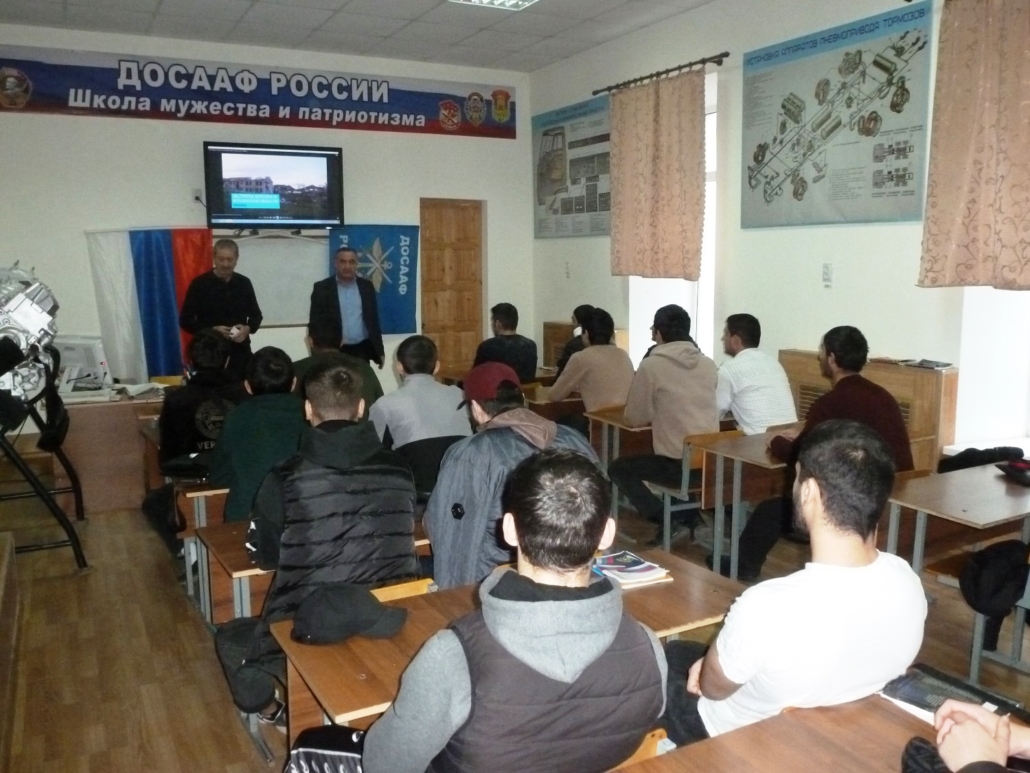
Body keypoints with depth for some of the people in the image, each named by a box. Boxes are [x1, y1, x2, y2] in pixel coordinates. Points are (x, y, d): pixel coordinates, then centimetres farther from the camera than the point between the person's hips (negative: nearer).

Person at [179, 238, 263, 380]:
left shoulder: (244, 283, 6)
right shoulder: (199, 284, -3)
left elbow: (256, 315, 14)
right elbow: (185, 320, -3)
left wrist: (248, 328, -8)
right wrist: (212, 330, -18)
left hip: (240, 352, 3)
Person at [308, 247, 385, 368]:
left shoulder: (366, 286, 8)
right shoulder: (322, 288, -1)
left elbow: (373, 320, 12)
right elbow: (314, 323, -1)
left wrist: (380, 351, 10)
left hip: (361, 351, 2)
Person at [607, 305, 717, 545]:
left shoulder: (651, 365, -9)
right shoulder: (708, 364, 7)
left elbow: (634, 418, -2)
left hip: (678, 465, -6)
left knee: (618, 468, 16)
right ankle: (691, 516, 21)